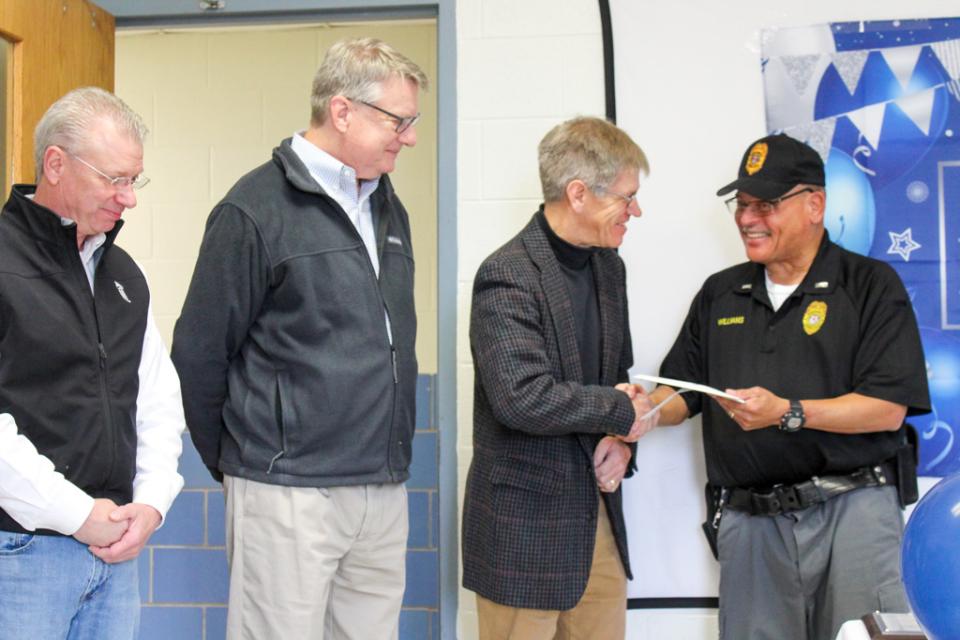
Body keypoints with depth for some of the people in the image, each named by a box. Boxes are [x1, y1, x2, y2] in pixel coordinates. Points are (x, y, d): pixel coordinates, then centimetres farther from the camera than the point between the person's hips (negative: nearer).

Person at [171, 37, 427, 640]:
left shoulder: (389, 209, 13)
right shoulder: (256, 209, -10)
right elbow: (199, 353, -7)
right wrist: (232, 457, 3)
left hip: (386, 490, 7)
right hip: (289, 493, -6)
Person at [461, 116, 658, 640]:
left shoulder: (609, 266, 10)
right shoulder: (507, 276, -17)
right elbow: (522, 398, -26)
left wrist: (621, 440, 0)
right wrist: (620, 410, -13)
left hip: (598, 513, 8)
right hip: (526, 525, -7)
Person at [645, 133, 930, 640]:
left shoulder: (871, 285, 0)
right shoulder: (719, 294, 15)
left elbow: (889, 409, -8)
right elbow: (680, 392, 15)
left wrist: (788, 413, -18)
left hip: (853, 508, -3)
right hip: (751, 520, 4)